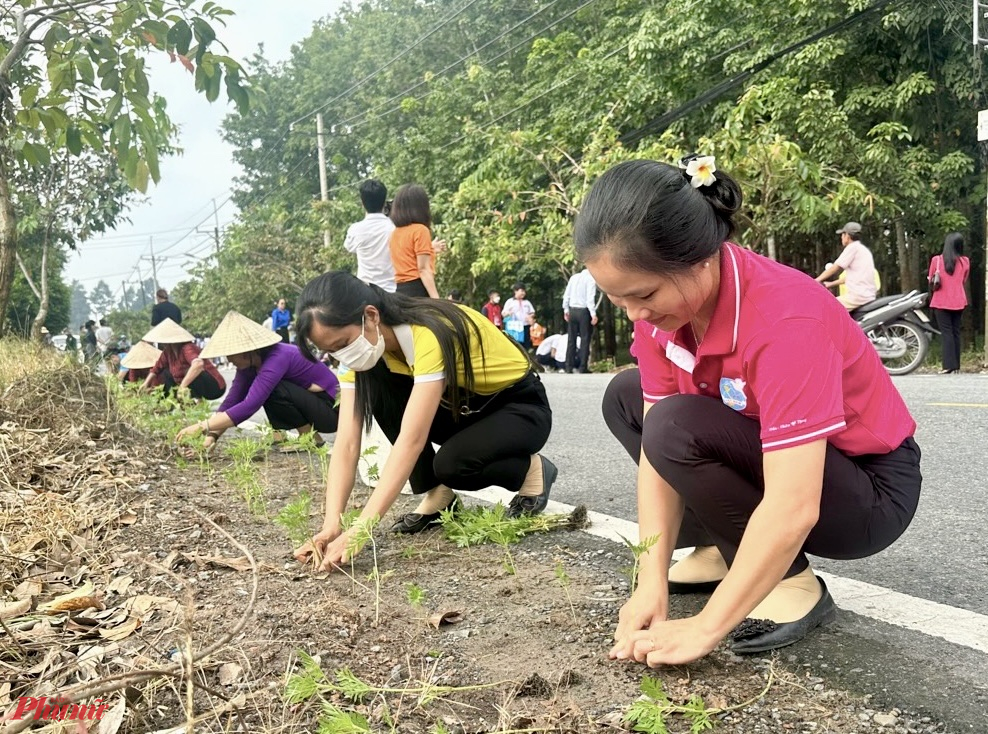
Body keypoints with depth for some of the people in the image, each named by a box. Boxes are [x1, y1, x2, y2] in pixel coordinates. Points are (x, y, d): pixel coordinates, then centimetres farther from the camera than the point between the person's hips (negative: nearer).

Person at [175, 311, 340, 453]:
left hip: (331, 408, -9)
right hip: (309, 403, 9)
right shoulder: (249, 363, -2)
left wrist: (202, 427, -36)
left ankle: (311, 438, -8)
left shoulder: (277, 358, -28)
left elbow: (249, 406, -36)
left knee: (272, 390, -25)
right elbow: (231, 401, -5)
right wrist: (211, 436, -19)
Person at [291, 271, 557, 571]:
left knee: (451, 464, -33)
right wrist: (332, 525, -31)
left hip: (521, 406, -6)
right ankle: (437, 495, -4)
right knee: (376, 386, -18)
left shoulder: (431, 334, -35)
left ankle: (532, 470, -2)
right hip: (461, 406, 7)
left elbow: (411, 441, -42)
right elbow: (347, 443, -19)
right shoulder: (361, 344, -14)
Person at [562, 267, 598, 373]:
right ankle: (583, 367, -3)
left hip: (572, 310, 6)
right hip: (584, 311, -6)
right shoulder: (591, 279, -9)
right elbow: (590, 298, -16)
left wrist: (566, 310, 18)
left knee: (572, 339, 9)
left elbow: (566, 295, 11)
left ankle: (569, 367, 9)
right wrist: (593, 314, -18)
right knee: (585, 339, 0)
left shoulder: (574, 277, 9)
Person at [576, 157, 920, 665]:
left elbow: (793, 510, -38)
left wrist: (705, 628, -32)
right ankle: (727, 550, 7)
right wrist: (652, 582, -19)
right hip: (768, 456, 7)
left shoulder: (784, 317, -34)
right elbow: (656, 451, -13)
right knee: (625, 397, 4)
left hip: (868, 490, -7)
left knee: (678, 428, -29)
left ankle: (793, 583, -9)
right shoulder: (663, 296, -13)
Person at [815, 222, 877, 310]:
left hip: (858, 296, -10)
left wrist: (816, 281, -1)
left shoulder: (853, 247, -6)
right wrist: (831, 284, 30)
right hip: (868, 295, 10)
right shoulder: (864, 249, 23)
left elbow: (835, 268, -8)